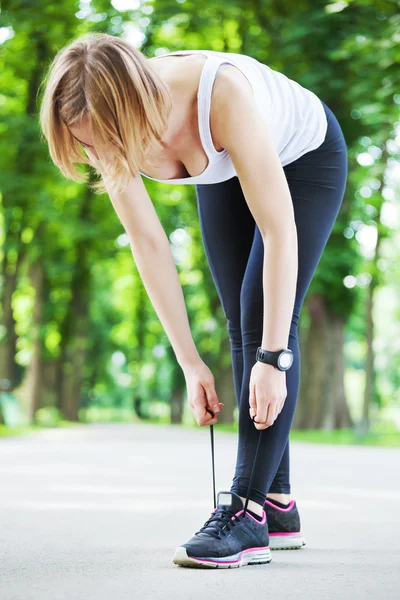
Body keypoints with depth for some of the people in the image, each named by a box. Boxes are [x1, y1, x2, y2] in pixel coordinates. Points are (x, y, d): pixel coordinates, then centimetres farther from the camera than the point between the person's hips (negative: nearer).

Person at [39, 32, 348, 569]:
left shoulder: (223, 95, -44)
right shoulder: (110, 130, -26)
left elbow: (280, 232, -38)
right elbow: (149, 245, -18)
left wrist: (274, 357, -36)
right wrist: (190, 363, -16)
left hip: (305, 157, -5)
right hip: (227, 174, 6)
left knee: (264, 318, -18)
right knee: (242, 326, 2)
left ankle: (249, 512, -19)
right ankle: (278, 505, 9)